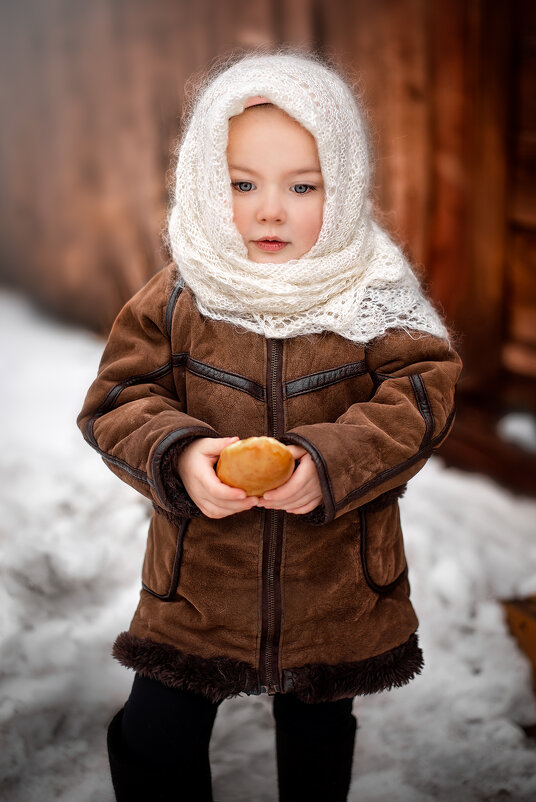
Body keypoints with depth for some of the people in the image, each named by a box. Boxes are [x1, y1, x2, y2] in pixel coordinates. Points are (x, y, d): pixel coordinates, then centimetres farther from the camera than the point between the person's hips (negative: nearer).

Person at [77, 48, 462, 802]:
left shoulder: (375, 293, -10)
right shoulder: (176, 296, -9)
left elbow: (421, 396, -12)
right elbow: (118, 399, -6)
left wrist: (330, 461, -28)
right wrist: (177, 457, -27)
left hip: (338, 578, 0)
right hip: (198, 577, 0)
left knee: (318, 728, 23)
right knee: (153, 740, 9)